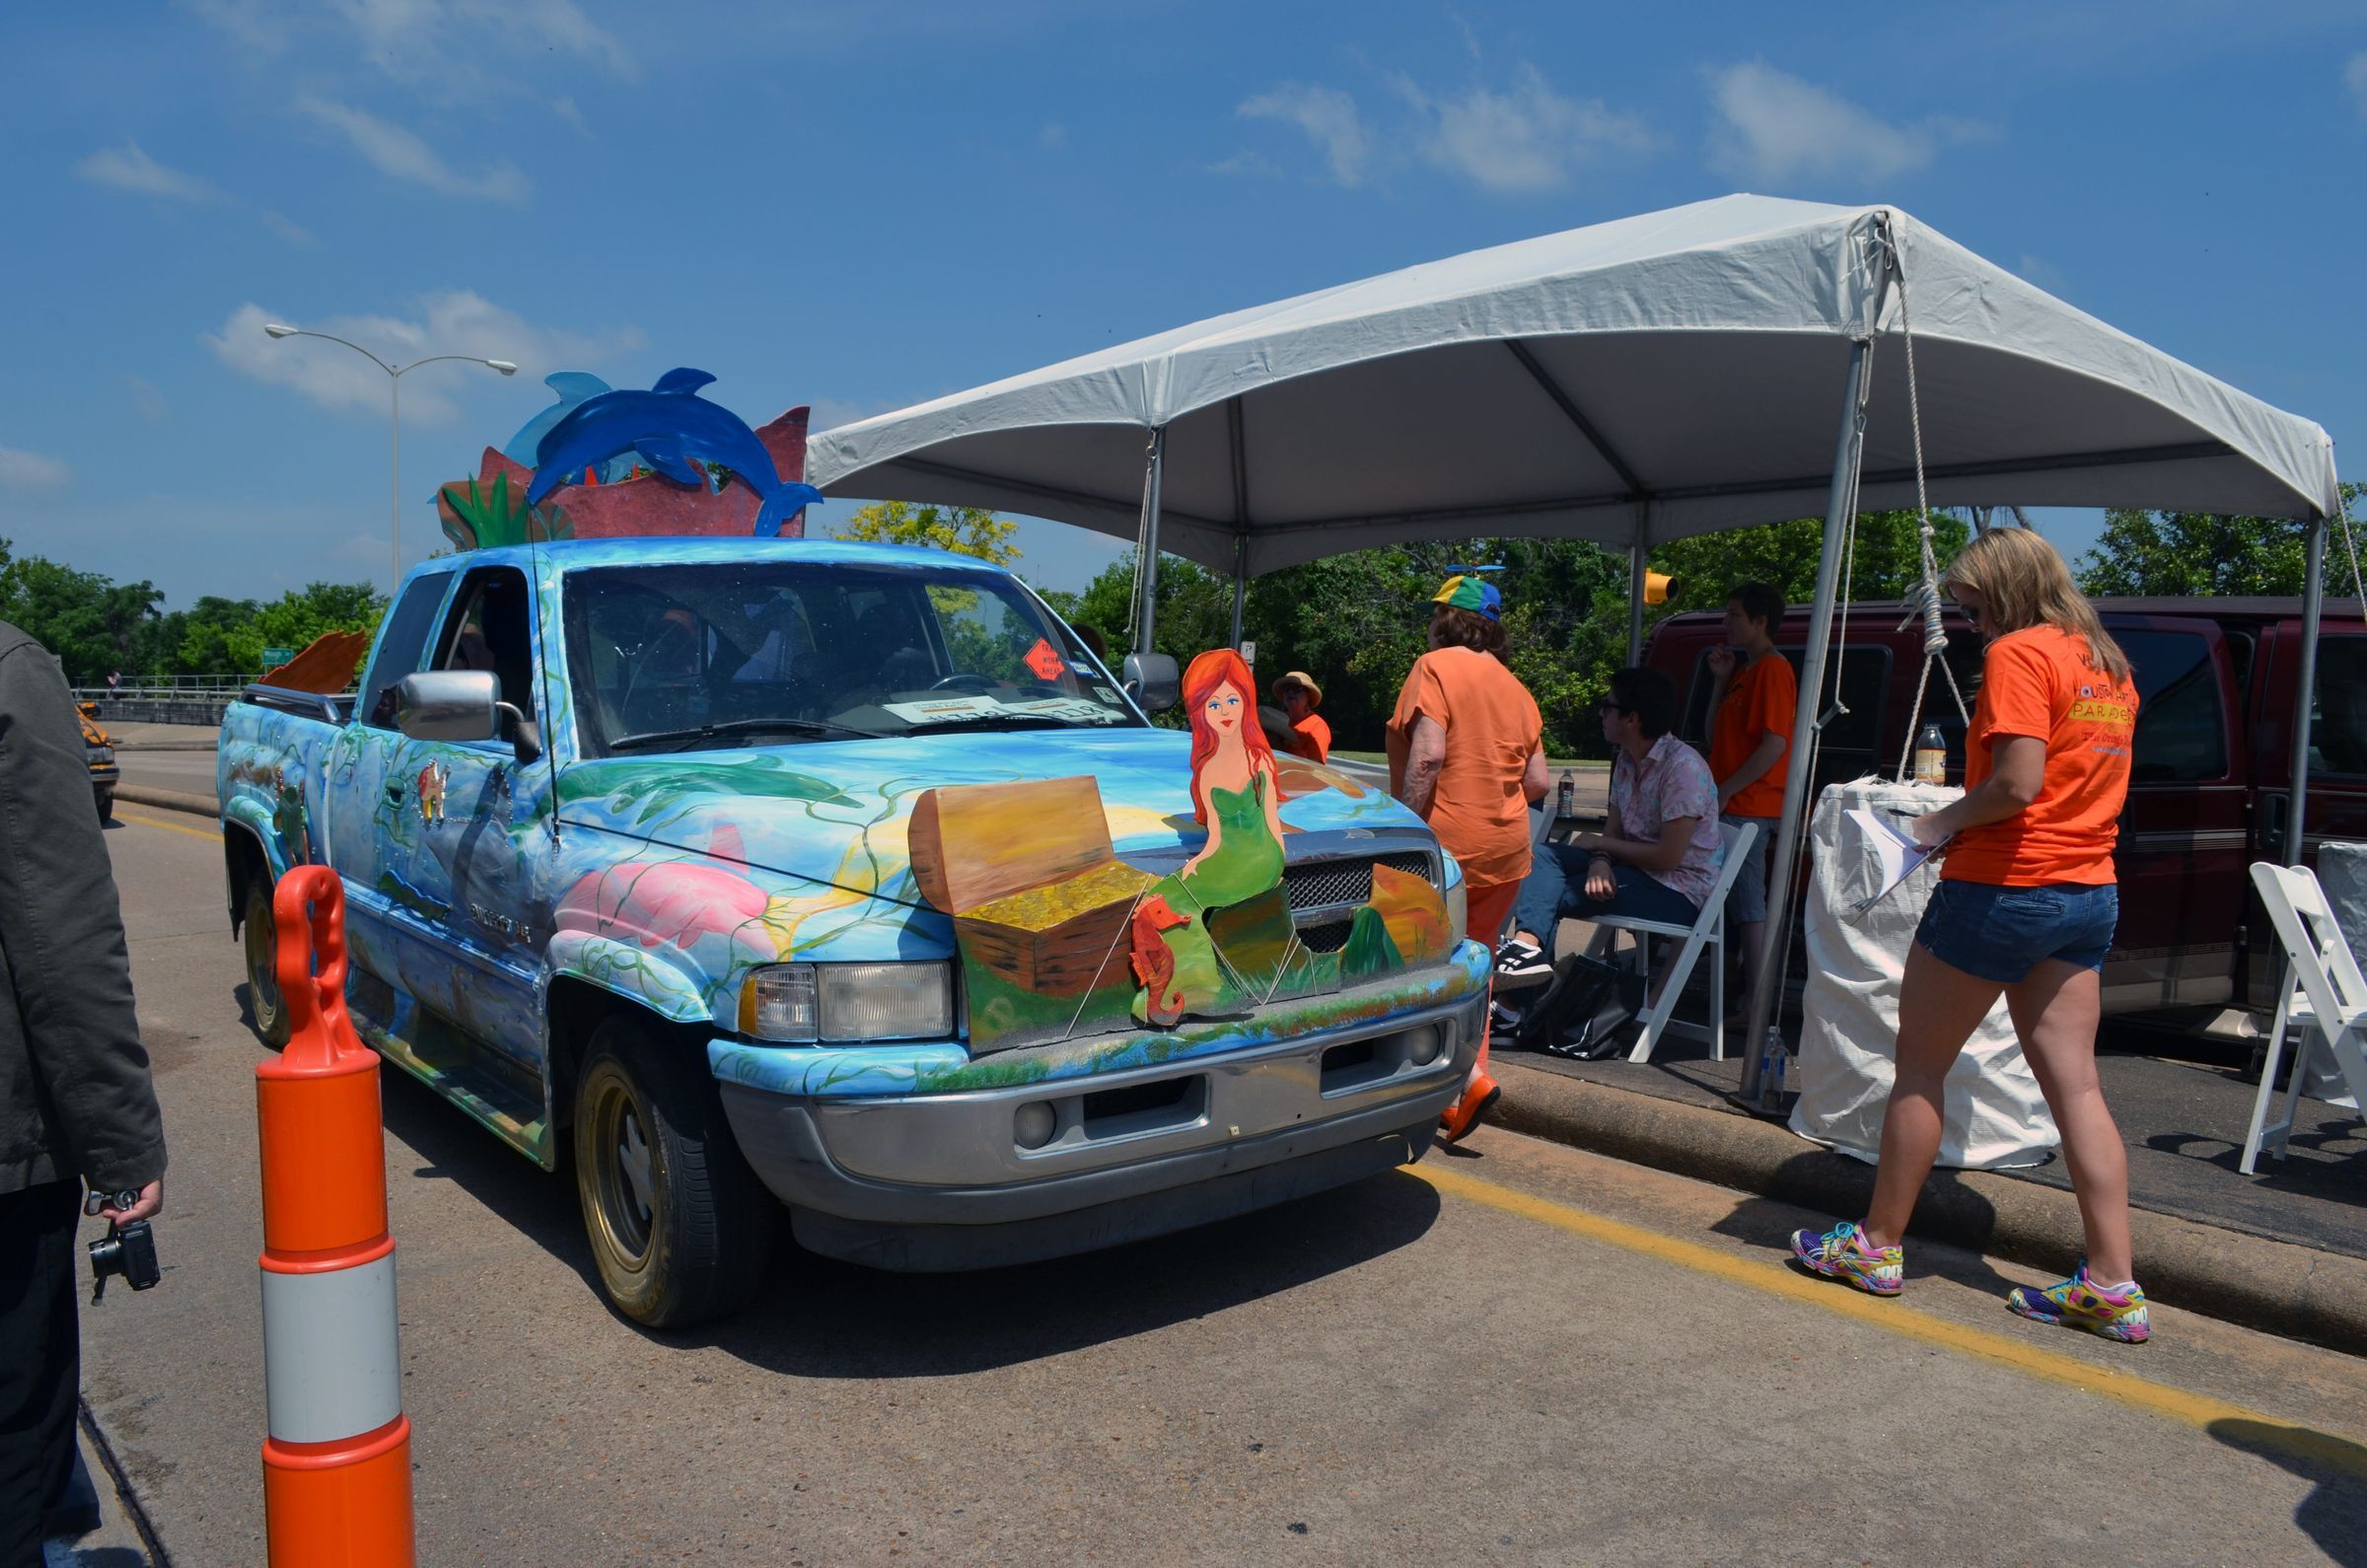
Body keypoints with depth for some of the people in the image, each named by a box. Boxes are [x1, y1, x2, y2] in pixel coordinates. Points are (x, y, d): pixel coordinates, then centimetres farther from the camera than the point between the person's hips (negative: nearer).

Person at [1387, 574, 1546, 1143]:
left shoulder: (1435, 667, -7)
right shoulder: (1515, 688, 14)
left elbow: (1427, 757, -19)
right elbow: (1537, 782, 11)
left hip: (1446, 842, -7)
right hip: (1506, 849, 7)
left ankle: (1468, 1077, -6)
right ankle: (1461, 1093, 9)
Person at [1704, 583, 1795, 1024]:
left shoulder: (1772, 669, -10)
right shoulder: (1745, 670, 20)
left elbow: (1775, 743, -19)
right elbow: (1716, 737, 18)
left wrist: (1726, 791, -19)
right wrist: (1720, 679, 10)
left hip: (1748, 809, -10)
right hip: (1734, 808, 10)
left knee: (1747, 904, -8)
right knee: (1742, 903, 13)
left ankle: (1755, 1004, -4)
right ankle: (1750, 999, 20)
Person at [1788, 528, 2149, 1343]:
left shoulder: (2018, 653, -13)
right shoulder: (2108, 663, 14)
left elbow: (2017, 784, -23)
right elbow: (2081, 780, 17)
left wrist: (1944, 821, -7)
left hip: (2003, 887, -8)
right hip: (2089, 893, 8)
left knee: (1920, 1065, 5)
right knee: (2073, 1081, 7)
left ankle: (1877, 1245, 16)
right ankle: (2112, 1284, 7)